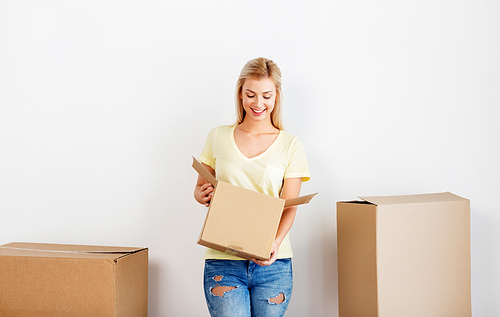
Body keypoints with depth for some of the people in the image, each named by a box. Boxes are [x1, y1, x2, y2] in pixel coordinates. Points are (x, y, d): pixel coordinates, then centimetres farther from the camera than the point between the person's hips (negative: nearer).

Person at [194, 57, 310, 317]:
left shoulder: (291, 146, 5)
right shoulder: (218, 137, 9)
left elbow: (289, 207, 0)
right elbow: (200, 188, 15)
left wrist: (274, 244, -19)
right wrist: (202, 195, -9)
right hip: (223, 259, 0)